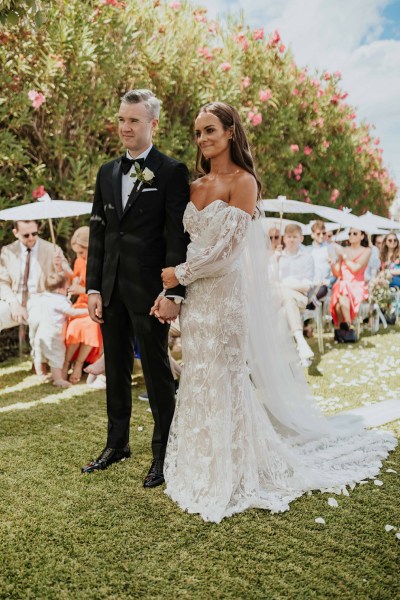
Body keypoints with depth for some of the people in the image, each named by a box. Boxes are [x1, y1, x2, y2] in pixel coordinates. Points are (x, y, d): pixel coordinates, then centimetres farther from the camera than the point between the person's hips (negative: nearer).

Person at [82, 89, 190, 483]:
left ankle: (163, 452, 20)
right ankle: (117, 443, 32)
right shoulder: (107, 173, 12)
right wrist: (93, 288, 5)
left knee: (156, 371, 5)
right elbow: (97, 233, 11)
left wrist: (173, 292, -16)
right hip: (111, 287, 6)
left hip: (149, 288, -6)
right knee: (115, 369, 15)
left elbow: (178, 236, -10)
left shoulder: (171, 171, -5)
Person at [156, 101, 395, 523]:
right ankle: (202, 468, 30)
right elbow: (184, 243, 11)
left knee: (224, 379, 2)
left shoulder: (243, 182, -8)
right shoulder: (196, 186, 11)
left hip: (225, 294, -6)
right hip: (194, 296, 6)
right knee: (198, 380, 13)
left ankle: (231, 475, 21)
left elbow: (227, 249, -15)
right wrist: (168, 288, -1)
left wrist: (180, 274, -9)